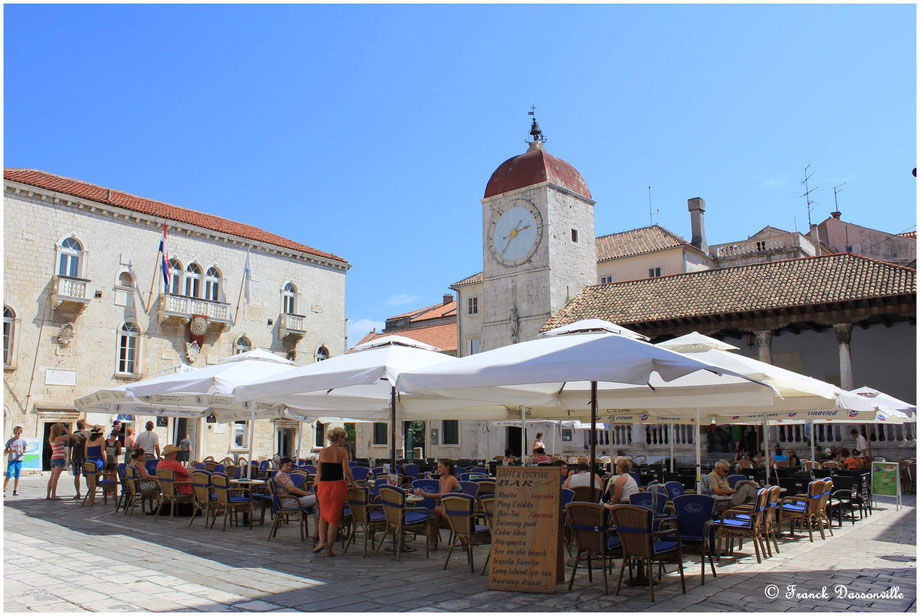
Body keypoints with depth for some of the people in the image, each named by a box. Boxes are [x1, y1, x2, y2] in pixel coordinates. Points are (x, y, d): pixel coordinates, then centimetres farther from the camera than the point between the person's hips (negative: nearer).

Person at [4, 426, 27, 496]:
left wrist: (23, 451, -17)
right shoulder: (10, 441, 3)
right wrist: (11, 451, -16)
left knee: (17, 476, 5)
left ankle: (15, 491, 13)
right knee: (8, 475, -11)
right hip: (11, 460, -1)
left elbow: (25, 449, 6)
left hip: (19, 460, 1)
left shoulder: (23, 441, 5)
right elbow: (5, 451, 4)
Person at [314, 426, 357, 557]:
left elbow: (319, 470, 11)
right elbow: (346, 470, -12)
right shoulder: (342, 452, -6)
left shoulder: (322, 451, 5)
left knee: (323, 515, 22)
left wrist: (317, 483, 24)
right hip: (337, 486, -3)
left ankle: (321, 541, 6)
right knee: (334, 518, 5)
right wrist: (354, 484, -2)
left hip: (323, 486, 3)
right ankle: (329, 550, 7)